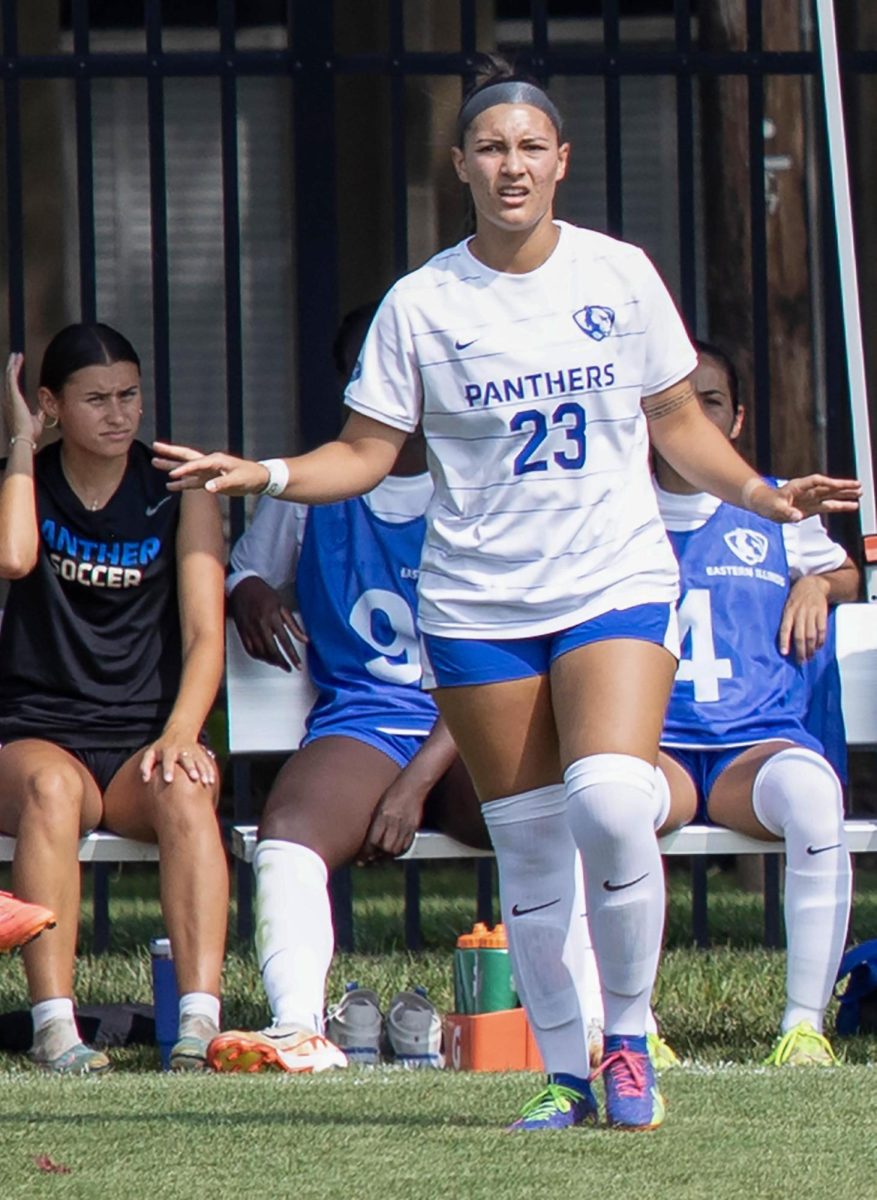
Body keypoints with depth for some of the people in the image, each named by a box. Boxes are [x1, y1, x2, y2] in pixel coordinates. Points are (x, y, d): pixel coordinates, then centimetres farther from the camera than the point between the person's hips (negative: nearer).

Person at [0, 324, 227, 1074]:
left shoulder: (177, 493, 7)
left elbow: (204, 633, -2)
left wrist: (179, 735, -20)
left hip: (142, 738, 1)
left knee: (182, 789, -35)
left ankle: (201, 1022, -46)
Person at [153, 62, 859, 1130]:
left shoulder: (620, 275, 3)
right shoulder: (421, 304, 0)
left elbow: (679, 426, 14)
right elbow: (365, 452, 4)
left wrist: (766, 497, 1)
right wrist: (264, 475, -12)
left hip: (618, 583, -1)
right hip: (478, 602, 1)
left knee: (610, 803, -21)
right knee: (527, 848, 1)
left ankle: (627, 1037, -4)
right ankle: (564, 1071, 14)